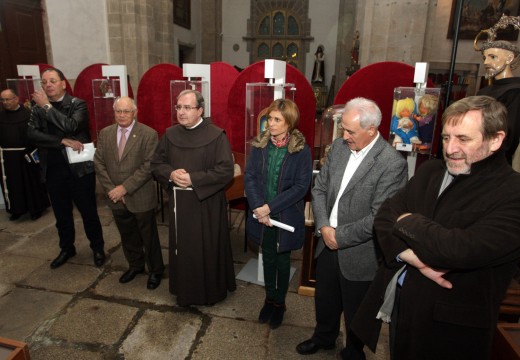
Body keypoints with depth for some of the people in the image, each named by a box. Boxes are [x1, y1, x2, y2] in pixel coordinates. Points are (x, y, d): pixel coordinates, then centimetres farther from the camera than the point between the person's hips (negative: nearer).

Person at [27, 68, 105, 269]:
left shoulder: (78, 104, -4)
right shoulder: (37, 108, 6)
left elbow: (71, 126, -21)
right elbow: (31, 134, -8)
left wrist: (47, 106, -15)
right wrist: (63, 141, -18)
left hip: (79, 168, -3)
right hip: (52, 170, 4)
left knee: (88, 212, 7)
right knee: (61, 214, 16)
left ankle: (97, 248, 25)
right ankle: (67, 249, 35)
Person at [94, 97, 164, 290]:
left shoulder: (149, 134, -12)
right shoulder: (105, 133, 4)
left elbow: (148, 166, -17)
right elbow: (99, 162, 4)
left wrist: (125, 187, -18)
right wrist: (111, 189, -7)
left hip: (141, 197, -5)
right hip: (116, 197, 5)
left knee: (148, 236, 9)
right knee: (127, 235, 19)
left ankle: (155, 270, 28)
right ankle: (135, 265, 40)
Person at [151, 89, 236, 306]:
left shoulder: (216, 136, -11)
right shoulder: (170, 135, 4)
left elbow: (226, 171, -17)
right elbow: (156, 164, 9)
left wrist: (193, 179, -21)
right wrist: (171, 174, -13)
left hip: (207, 204, -4)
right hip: (179, 202, 5)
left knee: (207, 249, 9)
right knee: (182, 249, 15)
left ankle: (212, 292, 30)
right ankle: (185, 292, 35)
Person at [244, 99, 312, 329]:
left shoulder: (301, 150, -12)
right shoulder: (259, 145, -2)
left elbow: (301, 186, -16)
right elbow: (249, 177, -5)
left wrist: (270, 207, -20)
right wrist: (258, 208, -18)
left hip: (286, 216, -3)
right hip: (261, 214, 3)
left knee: (282, 260, 15)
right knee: (268, 258, 18)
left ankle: (279, 302, 36)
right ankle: (269, 299, 39)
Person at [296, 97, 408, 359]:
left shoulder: (392, 163, -21)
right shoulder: (338, 146, -1)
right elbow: (320, 189, 3)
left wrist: (340, 236, -16)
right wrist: (324, 227, -9)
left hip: (359, 254, -5)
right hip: (328, 244, 6)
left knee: (355, 311, 18)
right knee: (324, 299, 26)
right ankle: (324, 337, 54)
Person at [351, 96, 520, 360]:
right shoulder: (429, 171, 2)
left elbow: (462, 250, -29)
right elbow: (383, 217, -2)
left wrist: (407, 221, -13)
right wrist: (412, 256, -20)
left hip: (449, 326, -5)